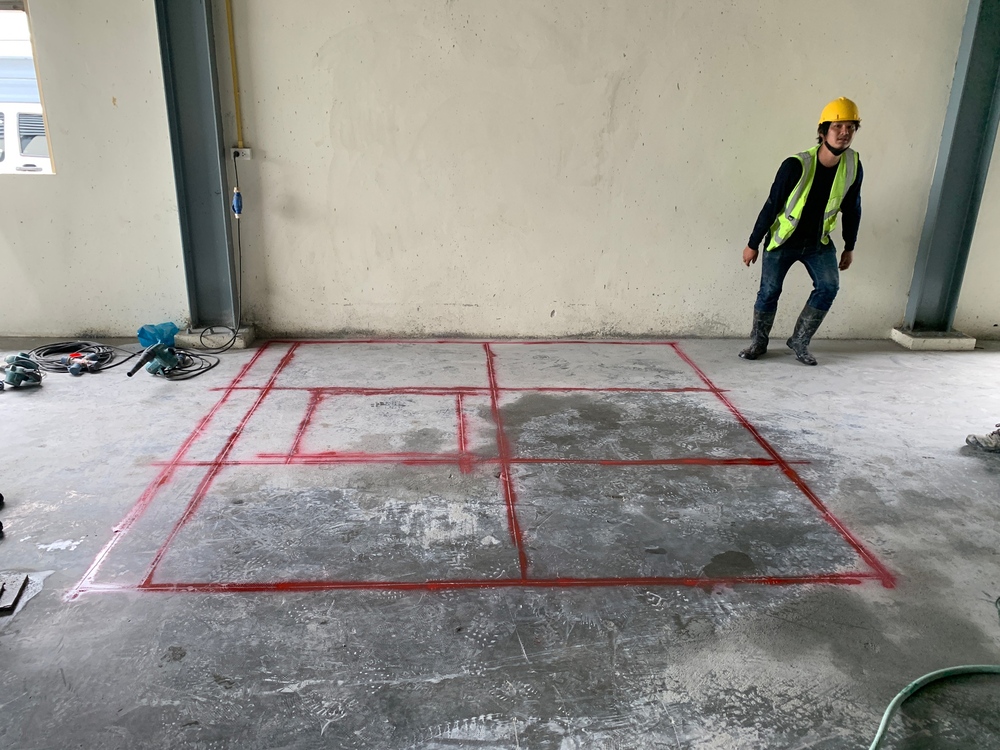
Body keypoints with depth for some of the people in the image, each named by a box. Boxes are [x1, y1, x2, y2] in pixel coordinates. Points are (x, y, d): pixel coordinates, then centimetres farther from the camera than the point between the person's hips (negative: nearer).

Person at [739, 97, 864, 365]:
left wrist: (850, 247, 10)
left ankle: (799, 341, 4)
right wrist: (753, 244, -9)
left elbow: (852, 209, 4)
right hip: (782, 241, -3)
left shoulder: (853, 166, -10)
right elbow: (771, 206, -15)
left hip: (818, 242, 3)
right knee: (769, 291, 1)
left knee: (829, 286, -12)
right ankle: (758, 342, 22)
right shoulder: (796, 165, -23)